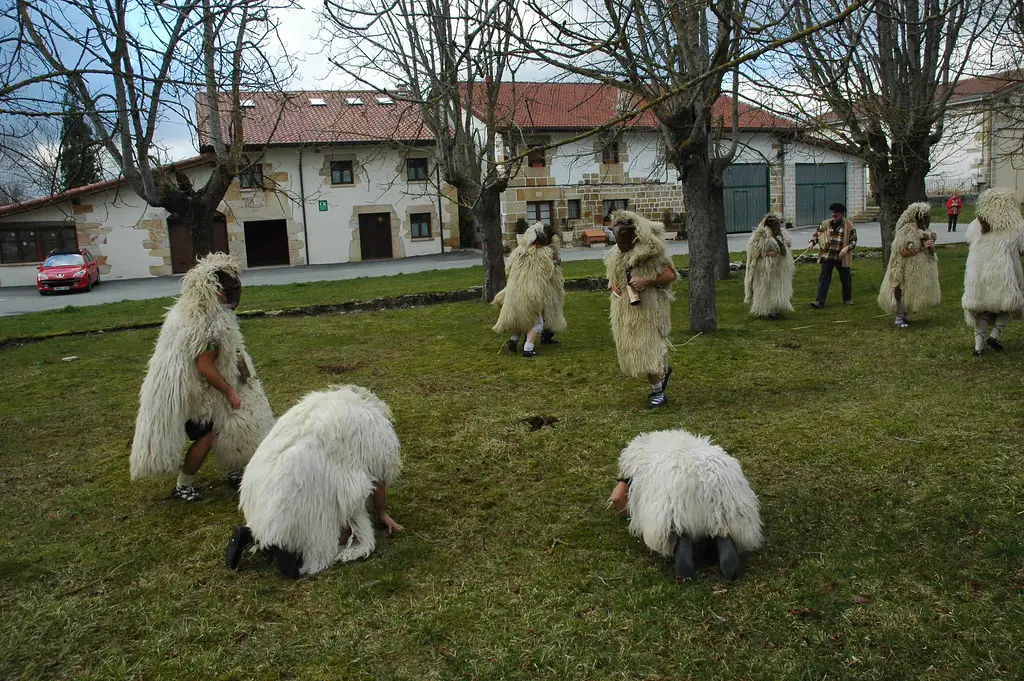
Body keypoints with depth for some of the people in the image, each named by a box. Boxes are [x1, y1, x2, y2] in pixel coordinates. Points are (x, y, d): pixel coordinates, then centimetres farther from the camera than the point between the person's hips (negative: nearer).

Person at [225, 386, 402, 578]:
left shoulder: (318, 406, 28)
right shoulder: (373, 422, 12)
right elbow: (378, 474, 15)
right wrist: (382, 513, 30)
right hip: (311, 485, -7)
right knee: (351, 533, 8)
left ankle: (254, 535, 5)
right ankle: (288, 545, -10)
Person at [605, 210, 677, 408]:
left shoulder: (651, 251, -11)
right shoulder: (616, 254, 10)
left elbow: (670, 275, -12)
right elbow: (612, 277, 22)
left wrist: (646, 281, -23)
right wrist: (613, 285, -1)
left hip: (647, 308, -7)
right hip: (625, 310, 8)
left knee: (647, 349, -8)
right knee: (630, 349, 14)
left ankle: (658, 393, 6)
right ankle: (663, 372, 40)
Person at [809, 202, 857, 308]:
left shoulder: (849, 225, -3)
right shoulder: (825, 224, 3)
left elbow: (853, 241, -1)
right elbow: (815, 234, 12)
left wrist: (847, 248, -19)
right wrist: (812, 242, -8)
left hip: (842, 257, -1)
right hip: (827, 256, 1)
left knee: (845, 278, 10)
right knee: (824, 278, -2)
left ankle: (847, 299, 29)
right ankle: (820, 301, -3)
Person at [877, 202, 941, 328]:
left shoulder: (923, 230, 13)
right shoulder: (908, 230, -17)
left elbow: (931, 251, 18)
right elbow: (903, 252, -25)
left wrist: (931, 241, -1)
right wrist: (922, 247, -24)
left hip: (920, 269, 9)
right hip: (908, 269, -9)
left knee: (911, 294, 12)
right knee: (905, 293, -5)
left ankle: (903, 316, 23)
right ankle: (898, 320, 3)